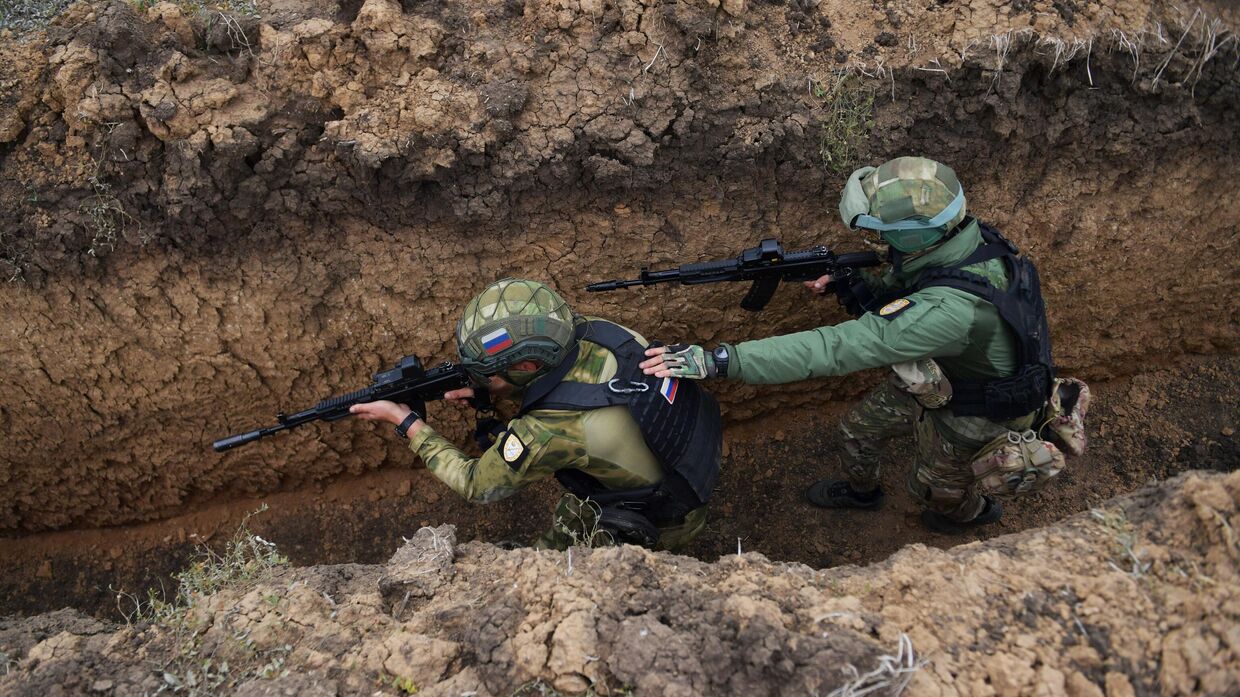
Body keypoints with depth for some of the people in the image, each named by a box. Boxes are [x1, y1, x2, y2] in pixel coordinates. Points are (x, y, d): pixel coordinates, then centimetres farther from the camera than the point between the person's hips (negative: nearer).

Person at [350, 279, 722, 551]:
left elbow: (475, 484, -16)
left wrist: (406, 421, -10)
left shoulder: (549, 432, -36)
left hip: (663, 523, -6)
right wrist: (488, 391, -8)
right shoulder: (594, 331, -20)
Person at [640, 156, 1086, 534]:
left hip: (976, 412, -7)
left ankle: (974, 511, 59)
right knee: (859, 428, 22)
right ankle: (861, 491, 54)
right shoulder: (965, 238, -22)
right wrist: (851, 284, -24)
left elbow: (836, 349, -51)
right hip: (939, 376, 7)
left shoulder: (949, 309, -49)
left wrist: (716, 360, -52)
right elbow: (897, 294, -2)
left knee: (932, 486, 23)